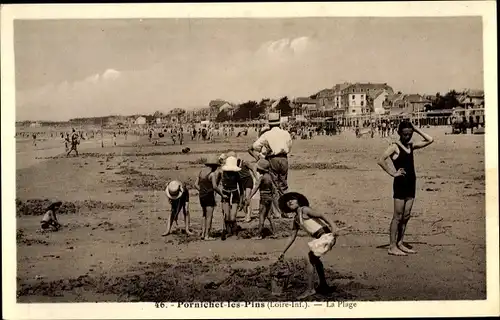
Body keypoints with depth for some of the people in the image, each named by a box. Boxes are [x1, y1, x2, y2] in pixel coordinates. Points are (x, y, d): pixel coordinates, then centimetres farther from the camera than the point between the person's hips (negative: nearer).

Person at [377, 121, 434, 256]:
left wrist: (416, 129, 10)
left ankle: (400, 243, 17)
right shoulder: (395, 146, -7)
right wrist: (392, 173, -17)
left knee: (406, 216, 9)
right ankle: (392, 246, -1)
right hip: (400, 183, -7)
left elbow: (429, 140, 16)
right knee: (398, 216, -5)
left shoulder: (411, 146, 13)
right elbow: (381, 161, -20)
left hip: (411, 183, 7)